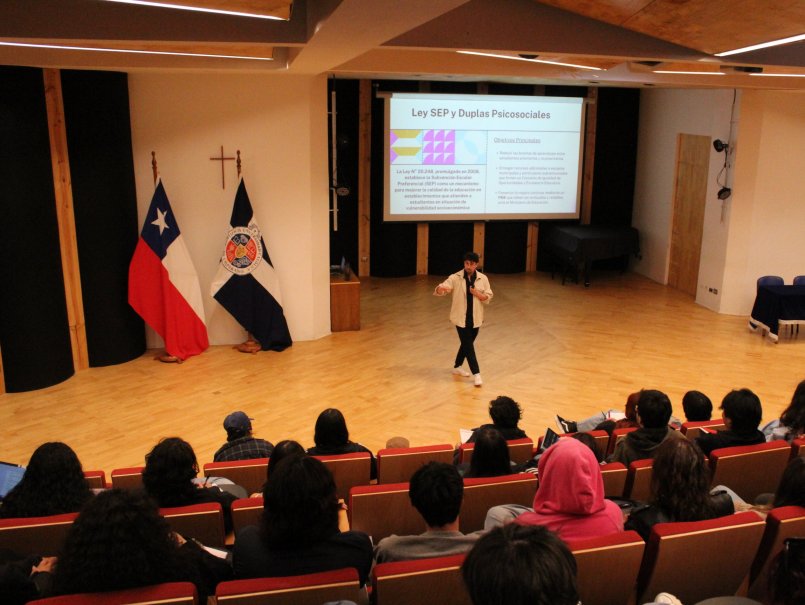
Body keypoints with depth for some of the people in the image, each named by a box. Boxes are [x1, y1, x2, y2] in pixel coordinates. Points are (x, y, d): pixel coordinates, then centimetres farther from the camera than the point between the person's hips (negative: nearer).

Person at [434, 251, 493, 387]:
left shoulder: (483, 279, -2)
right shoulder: (455, 278, -10)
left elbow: (488, 297, 1)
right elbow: (439, 290, -19)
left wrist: (478, 294, -18)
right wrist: (441, 288, -43)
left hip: (475, 318, 3)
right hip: (461, 317, -3)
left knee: (467, 343, 16)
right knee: (468, 345, -6)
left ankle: (457, 367, 37)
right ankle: (476, 374, -3)